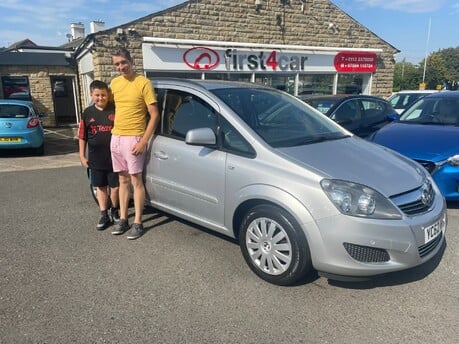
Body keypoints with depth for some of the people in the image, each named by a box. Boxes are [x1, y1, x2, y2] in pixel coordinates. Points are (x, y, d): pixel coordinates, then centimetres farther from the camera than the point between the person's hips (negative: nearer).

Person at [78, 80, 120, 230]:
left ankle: (114, 210, 28)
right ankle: (104, 215, 21)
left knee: (115, 186, 7)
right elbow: (82, 136, 7)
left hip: (114, 157, -2)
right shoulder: (88, 113, 3)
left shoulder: (115, 110, -4)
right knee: (100, 187, 11)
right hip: (96, 159, 2)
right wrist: (82, 156, 5)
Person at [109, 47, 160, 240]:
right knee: (123, 180, 12)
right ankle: (123, 219, 22)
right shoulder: (114, 83, 11)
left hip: (133, 138, -6)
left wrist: (144, 141, -18)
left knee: (136, 180, -2)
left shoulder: (143, 83, -9)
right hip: (116, 138, 7)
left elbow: (154, 115, -12)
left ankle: (138, 223, 6)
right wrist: (114, 132, 12)